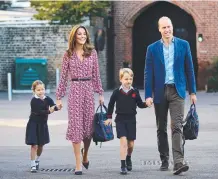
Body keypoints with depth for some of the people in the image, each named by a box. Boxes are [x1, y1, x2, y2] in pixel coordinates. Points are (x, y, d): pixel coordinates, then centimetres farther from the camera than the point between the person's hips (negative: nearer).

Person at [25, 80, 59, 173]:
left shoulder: (48, 99, -1)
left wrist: (56, 107, -36)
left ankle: (37, 160, 40)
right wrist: (49, 111, -35)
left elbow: (54, 106, -13)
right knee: (34, 145, -9)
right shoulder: (34, 100, -15)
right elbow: (38, 112, -25)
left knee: (41, 145, 16)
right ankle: (33, 165, -4)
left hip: (43, 125, 5)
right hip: (33, 124, -5)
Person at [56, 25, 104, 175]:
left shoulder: (92, 52, 7)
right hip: (75, 90, -2)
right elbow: (64, 77, 5)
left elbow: (96, 74, 10)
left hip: (88, 89, 2)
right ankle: (78, 165, -1)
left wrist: (100, 93, 7)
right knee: (76, 125, -4)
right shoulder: (68, 55, 3)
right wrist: (59, 97, 3)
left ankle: (85, 156, 33)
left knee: (89, 124, 5)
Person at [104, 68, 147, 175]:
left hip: (131, 120, 2)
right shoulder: (117, 92, -3)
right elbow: (111, 104, 8)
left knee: (131, 144, 9)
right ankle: (123, 166, -11)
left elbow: (140, 104, 6)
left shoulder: (135, 92, 0)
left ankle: (128, 158, 40)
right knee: (123, 141, -14)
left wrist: (146, 104, -14)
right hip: (120, 120, -2)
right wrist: (109, 117, 9)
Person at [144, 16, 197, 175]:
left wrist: (193, 91, 5)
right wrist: (148, 95, -6)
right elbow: (148, 73, 1)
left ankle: (178, 162, -20)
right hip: (160, 92, 2)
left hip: (177, 91, -1)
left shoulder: (183, 45, 4)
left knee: (177, 126, -13)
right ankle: (164, 160, 20)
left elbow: (189, 69, 7)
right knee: (161, 129, 9)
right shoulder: (153, 48, 4)